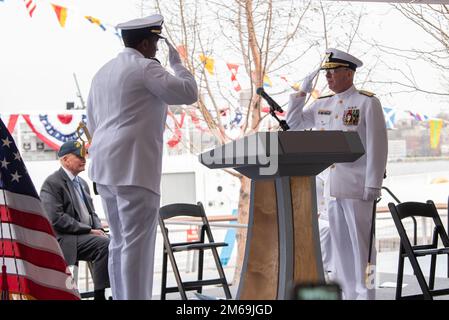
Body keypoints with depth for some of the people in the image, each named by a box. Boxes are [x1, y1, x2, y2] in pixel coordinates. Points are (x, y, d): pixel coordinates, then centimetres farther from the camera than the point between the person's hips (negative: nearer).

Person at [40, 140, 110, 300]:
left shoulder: (82, 183, 20)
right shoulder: (52, 183, -6)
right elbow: (56, 219, -16)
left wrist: (99, 230, -1)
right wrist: (89, 230, -17)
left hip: (87, 235, 8)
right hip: (66, 240, -8)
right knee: (105, 244, -28)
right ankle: (99, 295, -21)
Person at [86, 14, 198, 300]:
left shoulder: (103, 72, 19)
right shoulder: (146, 67, -7)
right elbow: (189, 93, -7)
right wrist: (176, 62, 8)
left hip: (105, 167, 9)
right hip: (135, 167, -9)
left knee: (119, 242, 12)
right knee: (137, 243, -9)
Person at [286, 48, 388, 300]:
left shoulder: (367, 103, -3)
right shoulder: (322, 105, 14)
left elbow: (377, 146, -8)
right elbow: (294, 123, 21)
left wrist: (373, 185, -13)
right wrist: (303, 92, 12)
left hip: (356, 187, -6)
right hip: (328, 187, 6)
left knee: (361, 242, -3)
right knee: (339, 242, 9)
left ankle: (365, 293, 2)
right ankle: (347, 293, 16)